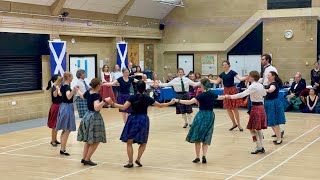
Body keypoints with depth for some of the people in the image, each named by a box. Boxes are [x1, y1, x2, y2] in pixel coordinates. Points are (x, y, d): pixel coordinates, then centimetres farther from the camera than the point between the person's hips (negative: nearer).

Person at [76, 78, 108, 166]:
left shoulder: (88, 92, 3)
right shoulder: (97, 95, -21)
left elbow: (82, 96, 27)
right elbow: (96, 108, -35)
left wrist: (78, 90, 46)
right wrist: (104, 100, -37)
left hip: (87, 116, 9)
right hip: (95, 118, -9)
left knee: (89, 140, 19)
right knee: (95, 141, 2)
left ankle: (84, 158, 22)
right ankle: (87, 159, 3)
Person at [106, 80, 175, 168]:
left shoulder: (133, 98, -7)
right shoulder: (147, 98, 0)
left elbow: (123, 107, -16)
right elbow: (160, 105, 7)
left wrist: (112, 103, -10)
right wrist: (170, 103, 21)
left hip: (133, 119, -2)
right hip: (143, 120, 2)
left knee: (129, 142, 6)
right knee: (143, 142, 18)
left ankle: (130, 162, 1)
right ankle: (138, 159, 2)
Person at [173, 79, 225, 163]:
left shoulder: (201, 95, -13)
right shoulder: (212, 94, 4)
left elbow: (189, 102, -22)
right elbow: (220, 97, 27)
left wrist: (178, 100, -18)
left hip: (201, 116, -5)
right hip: (210, 116, 5)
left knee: (197, 137, 7)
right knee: (206, 138, 10)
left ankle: (197, 157, 6)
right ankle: (204, 156, -4)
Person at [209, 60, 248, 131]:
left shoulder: (232, 72, -7)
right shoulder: (222, 74, 8)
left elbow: (240, 78, -17)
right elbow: (216, 82, 16)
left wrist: (247, 77, -33)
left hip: (233, 91, -5)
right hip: (226, 91, 5)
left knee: (235, 108, -4)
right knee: (228, 109, 8)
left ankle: (239, 124, 6)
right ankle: (234, 124, 22)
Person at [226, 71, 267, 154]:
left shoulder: (253, 86, -17)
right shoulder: (261, 85, 8)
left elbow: (243, 94, -28)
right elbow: (264, 94, 27)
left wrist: (231, 96, -28)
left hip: (255, 108, -8)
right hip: (261, 107, 9)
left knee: (252, 128, 0)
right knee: (259, 128, 14)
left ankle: (259, 147, 0)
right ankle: (261, 146, 16)